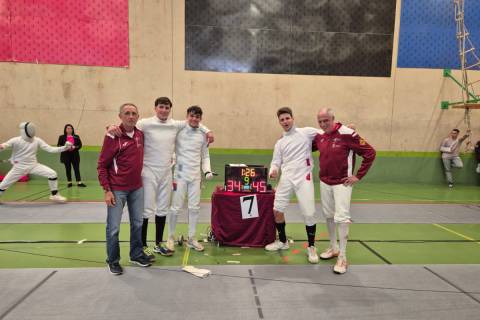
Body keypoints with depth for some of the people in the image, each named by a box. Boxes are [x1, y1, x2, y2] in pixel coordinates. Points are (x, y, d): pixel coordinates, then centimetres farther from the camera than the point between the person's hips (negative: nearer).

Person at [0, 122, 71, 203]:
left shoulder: (37, 140, -6)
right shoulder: (16, 140, -14)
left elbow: (50, 149, -10)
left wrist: (64, 147, -23)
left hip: (33, 165, 2)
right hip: (19, 167, -1)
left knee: (52, 174, -18)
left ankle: (54, 195, -5)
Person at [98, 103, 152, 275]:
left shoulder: (140, 134, 3)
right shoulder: (112, 136, -12)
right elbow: (102, 166, -9)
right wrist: (107, 190, -13)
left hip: (137, 188, 5)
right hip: (117, 190, -5)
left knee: (137, 223, 15)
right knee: (113, 228, 4)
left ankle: (137, 255, 32)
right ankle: (113, 261, 22)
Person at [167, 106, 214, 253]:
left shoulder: (202, 135, 4)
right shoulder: (178, 131, -6)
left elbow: (205, 156, 10)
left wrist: (207, 171, -6)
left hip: (196, 175, 3)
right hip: (180, 174, -3)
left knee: (194, 207, 8)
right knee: (176, 207, 1)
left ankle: (191, 239, 21)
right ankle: (171, 237, 20)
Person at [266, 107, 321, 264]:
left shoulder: (306, 132, 0)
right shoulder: (280, 143, 14)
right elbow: (276, 162, 11)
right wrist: (273, 171, -11)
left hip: (304, 178, -4)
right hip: (286, 178, 5)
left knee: (309, 214, -7)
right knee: (277, 210, 6)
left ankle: (311, 247, 14)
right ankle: (282, 241, 28)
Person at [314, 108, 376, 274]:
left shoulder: (347, 134, -16)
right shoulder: (319, 137, 1)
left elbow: (370, 153, -13)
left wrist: (358, 176, -12)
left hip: (342, 183, -6)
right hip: (324, 183, 6)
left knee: (341, 217, -8)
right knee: (328, 216, 14)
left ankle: (342, 257, 3)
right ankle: (333, 247, 31)